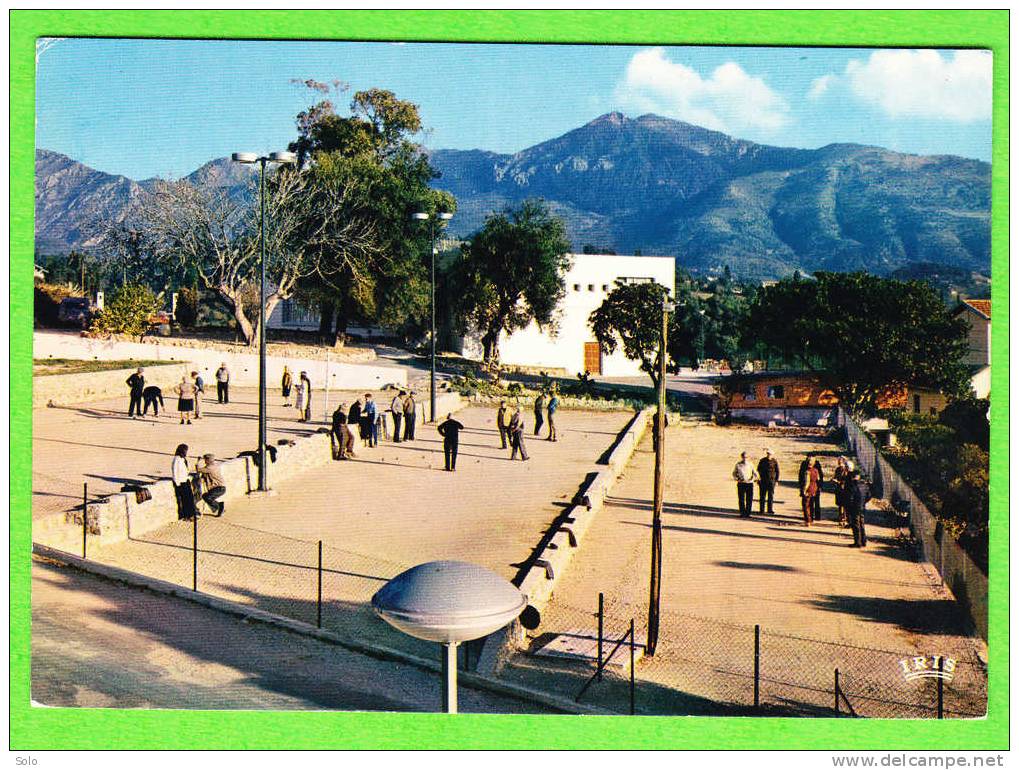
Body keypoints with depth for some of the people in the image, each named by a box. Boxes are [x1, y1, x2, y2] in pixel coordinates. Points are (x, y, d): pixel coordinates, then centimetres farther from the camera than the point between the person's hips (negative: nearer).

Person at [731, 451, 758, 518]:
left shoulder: (750, 464, 6)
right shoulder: (738, 465, 5)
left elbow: (755, 473, 12)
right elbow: (734, 473, 13)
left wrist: (754, 478, -8)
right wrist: (736, 478, -5)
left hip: (749, 483, 1)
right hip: (741, 484, -1)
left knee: (749, 500, 0)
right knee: (741, 499, -1)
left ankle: (748, 513, 9)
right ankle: (742, 513, 7)